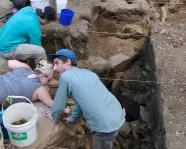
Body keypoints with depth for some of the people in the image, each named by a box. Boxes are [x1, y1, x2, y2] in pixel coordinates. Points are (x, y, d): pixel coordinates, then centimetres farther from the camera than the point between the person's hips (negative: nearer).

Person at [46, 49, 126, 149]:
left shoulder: (65, 77, -7)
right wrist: (73, 118, 34)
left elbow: (59, 106, 2)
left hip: (105, 126, -7)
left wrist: (53, 117, 22)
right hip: (118, 116, 7)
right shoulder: (87, 72, 15)